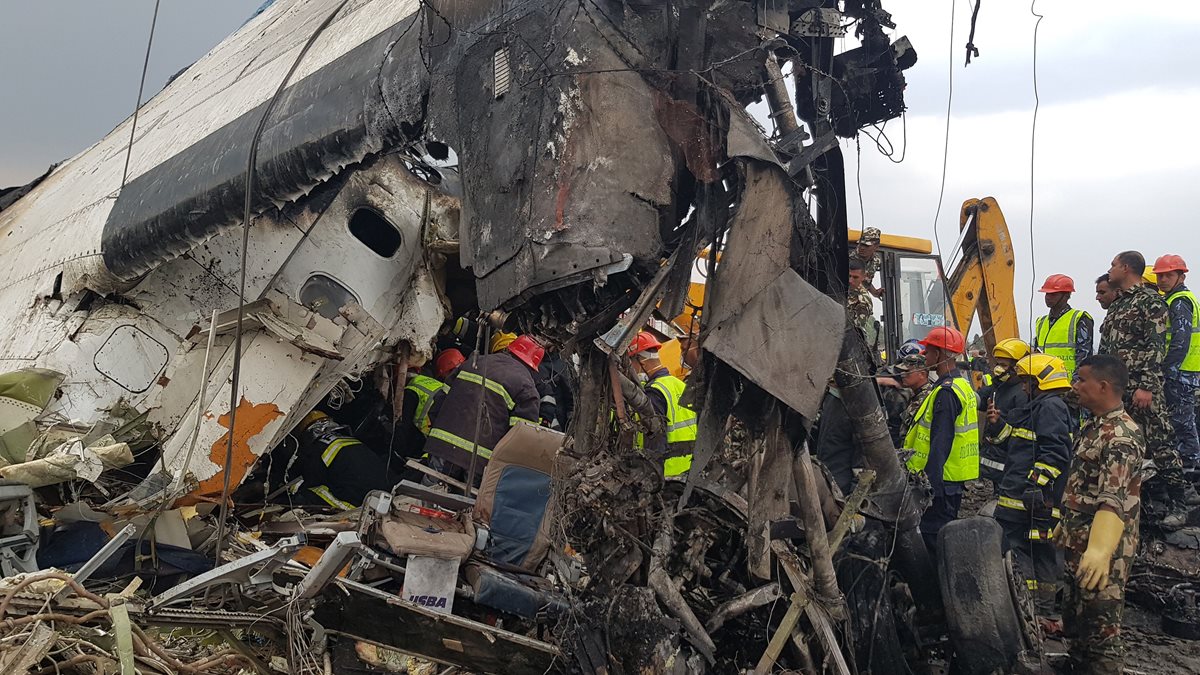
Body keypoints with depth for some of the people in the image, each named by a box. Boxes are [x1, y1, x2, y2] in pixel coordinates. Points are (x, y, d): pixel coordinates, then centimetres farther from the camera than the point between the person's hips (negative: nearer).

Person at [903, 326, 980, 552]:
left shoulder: (946, 392, -19)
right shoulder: (963, 385, 14)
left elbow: (940, 444, -24)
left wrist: (931, 485, -24)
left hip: (942, 480, -10)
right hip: (955, 478, 10)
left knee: (934, 538, -5)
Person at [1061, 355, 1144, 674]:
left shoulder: (1122, 436, -20)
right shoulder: (1093, 426, 12)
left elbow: (1114, 499, -31)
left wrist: (1100, 549, -40)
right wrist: (1066, 525, 25)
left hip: (1100, 553, -10)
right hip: (1077, 545, 10)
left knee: (1100, 628, -3)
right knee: (1074, 618, 20)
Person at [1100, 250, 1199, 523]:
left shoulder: (1150, 301, -6)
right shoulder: (1116, 305, 19)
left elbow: (1156, 347, -14)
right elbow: (1105, 349, 22)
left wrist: (1146, 386, -21)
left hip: (1142, 387, -8)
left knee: (1159, 443, -7)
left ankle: (1177, 504, 1)